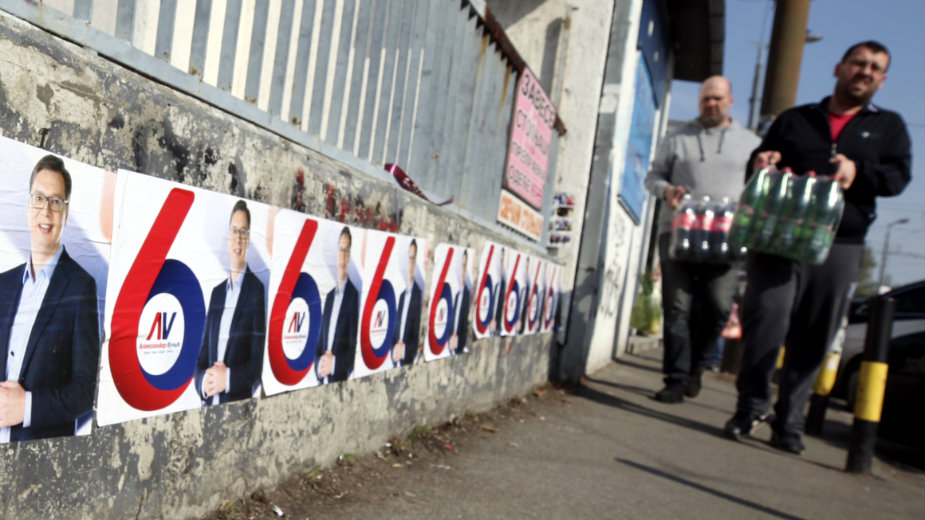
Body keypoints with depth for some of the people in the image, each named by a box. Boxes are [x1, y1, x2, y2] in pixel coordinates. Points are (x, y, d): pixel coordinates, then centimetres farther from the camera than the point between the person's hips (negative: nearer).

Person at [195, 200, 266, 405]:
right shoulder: (216, 292, 14)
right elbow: (202, 355, 13)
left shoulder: (257, 290, -5)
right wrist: (203, 381, -5)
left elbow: (258, 361, -7)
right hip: (209, 403, 5)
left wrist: (228, 378, -19)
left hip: (240, 402, -4)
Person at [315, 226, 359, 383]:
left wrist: (334, 362, -18)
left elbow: (354, 348, -10)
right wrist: (319, 364, -2)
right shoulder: (328, 297, 13)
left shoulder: (355, 296, -9)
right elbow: (320, 343, 14)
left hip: (342, 381, -5)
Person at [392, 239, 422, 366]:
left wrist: (405, 349, -19)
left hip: (409, 360, -7)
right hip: (396, 360, 7)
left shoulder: (419, 295, -12)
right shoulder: (402, 296, 14)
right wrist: (394, 349, 2)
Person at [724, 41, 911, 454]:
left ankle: (789, 421, 12)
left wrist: (859, 171, -17)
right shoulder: (794, 119, 19)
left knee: (813, 340, 2)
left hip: (839, 246, 1)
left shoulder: (888, 126, 18)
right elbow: (760, 161, 18)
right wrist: (761, 163, -7)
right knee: (766, 318, -12)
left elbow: (898, 175, 4)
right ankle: (750, 407, 2)